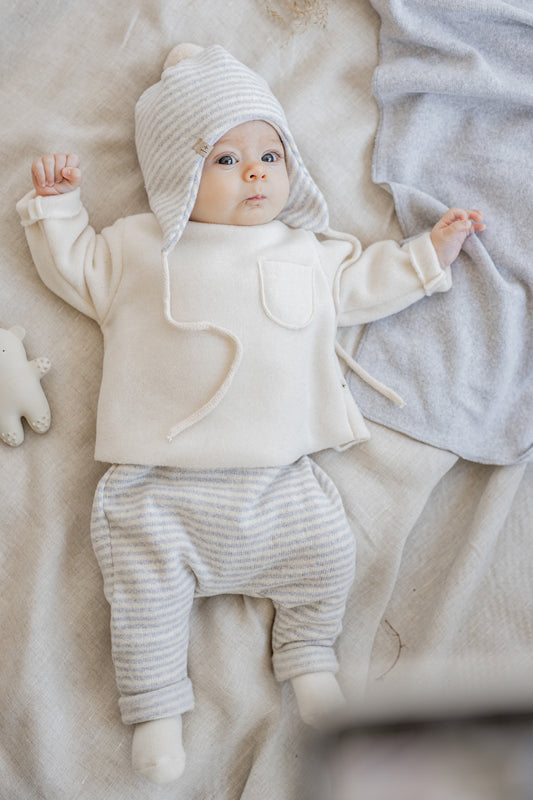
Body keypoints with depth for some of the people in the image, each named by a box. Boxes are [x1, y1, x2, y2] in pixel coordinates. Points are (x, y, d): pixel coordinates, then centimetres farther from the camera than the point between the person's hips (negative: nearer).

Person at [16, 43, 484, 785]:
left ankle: (308, 655, 24)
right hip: (161, 482, -2)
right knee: (145, 582, -9)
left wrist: (431, 249, 23)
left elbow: (364, 282, 25)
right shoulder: (138, 246, 9)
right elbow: (77, 269, 17)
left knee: (328, 550, -2)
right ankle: (155, 706, 11)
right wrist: (56, 207, 9)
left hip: (278, 478, 2)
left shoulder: (309, 251, 15)